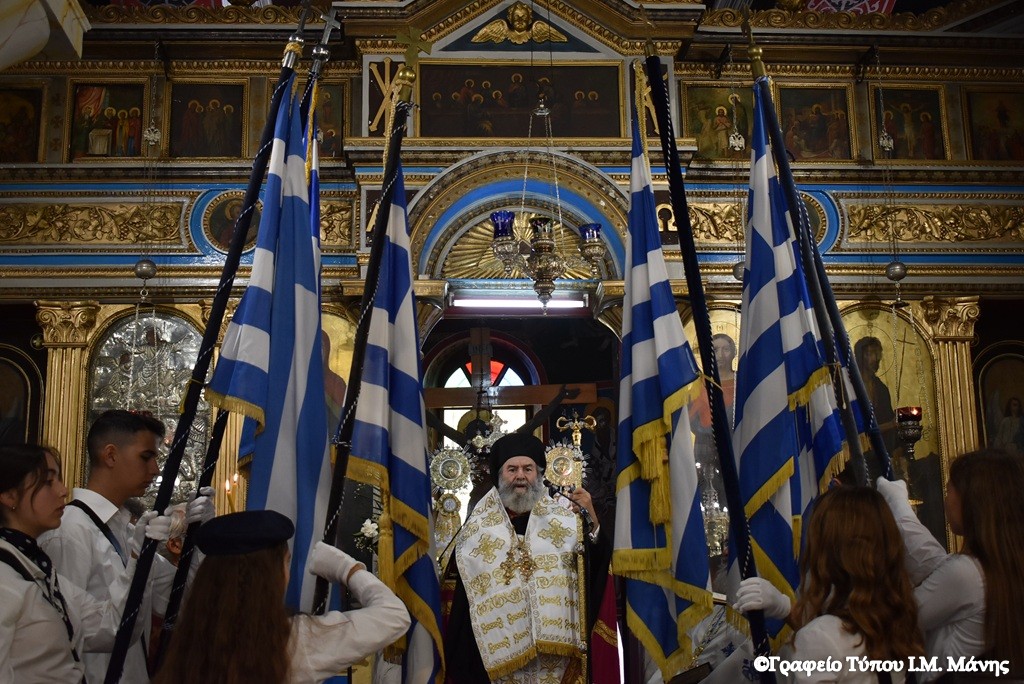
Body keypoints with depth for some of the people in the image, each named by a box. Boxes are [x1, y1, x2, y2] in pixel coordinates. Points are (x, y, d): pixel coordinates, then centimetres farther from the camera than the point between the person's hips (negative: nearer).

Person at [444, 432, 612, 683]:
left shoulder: (564, 519, 5)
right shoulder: (478, 526, 6)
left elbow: (595, 562, -6)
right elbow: (456, 578, 4)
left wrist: (591, 519, -19)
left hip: (551, 640, 0)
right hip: (497, 644, 0)